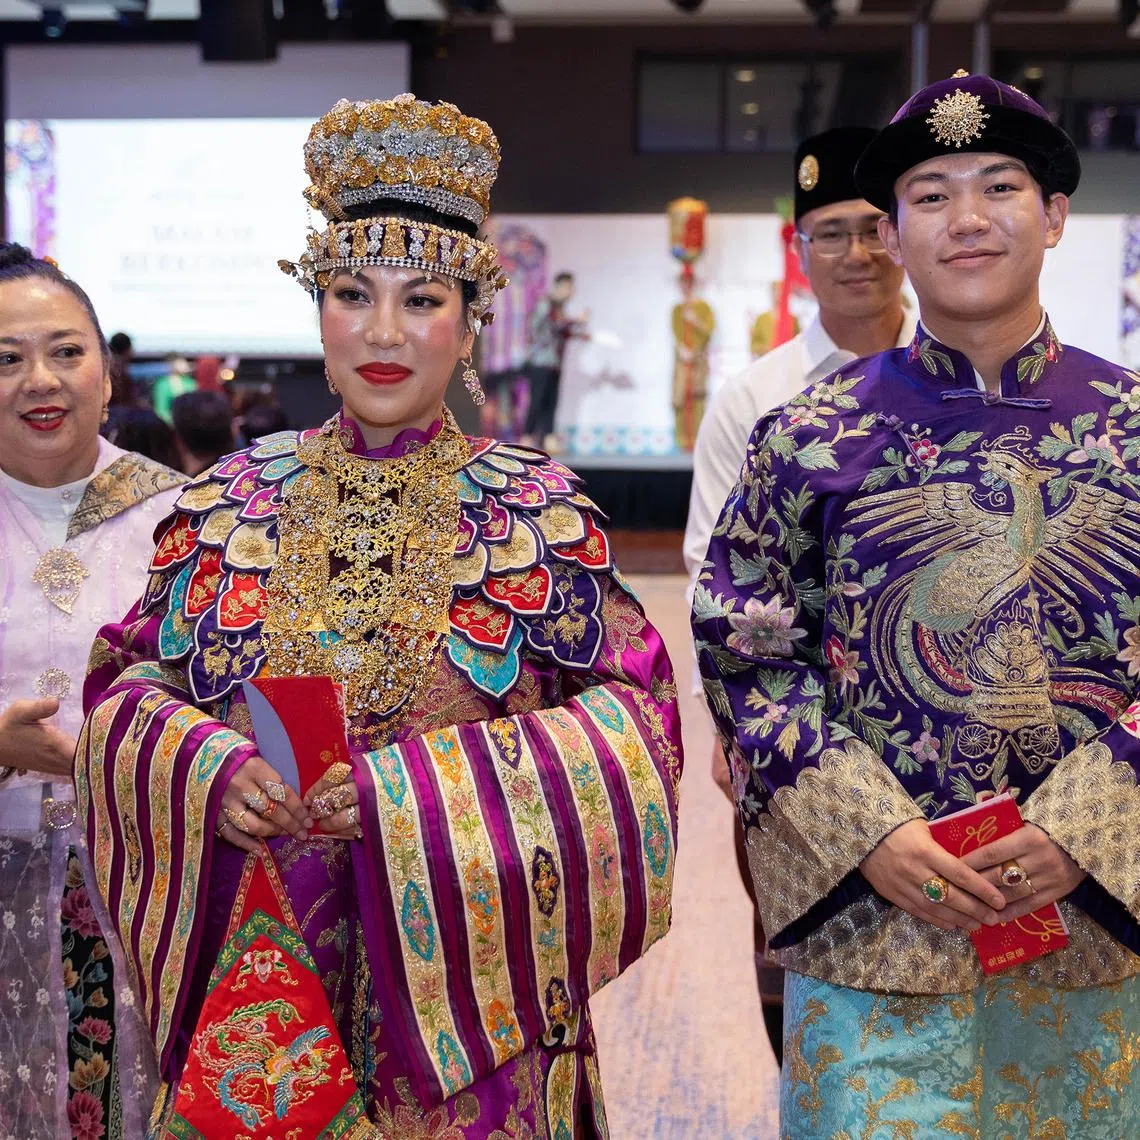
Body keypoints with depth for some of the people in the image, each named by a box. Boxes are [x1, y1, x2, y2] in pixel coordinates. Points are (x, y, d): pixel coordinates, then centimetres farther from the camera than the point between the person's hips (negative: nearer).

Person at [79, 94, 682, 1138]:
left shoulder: (535, 506, -4)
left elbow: (634, 713, -9)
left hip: (463, 976, -1)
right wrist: (209, 771, -16)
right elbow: (132, 682, 6)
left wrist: (416, 787, -19)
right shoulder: (232, 500, 3)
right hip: (259, 969, 2)